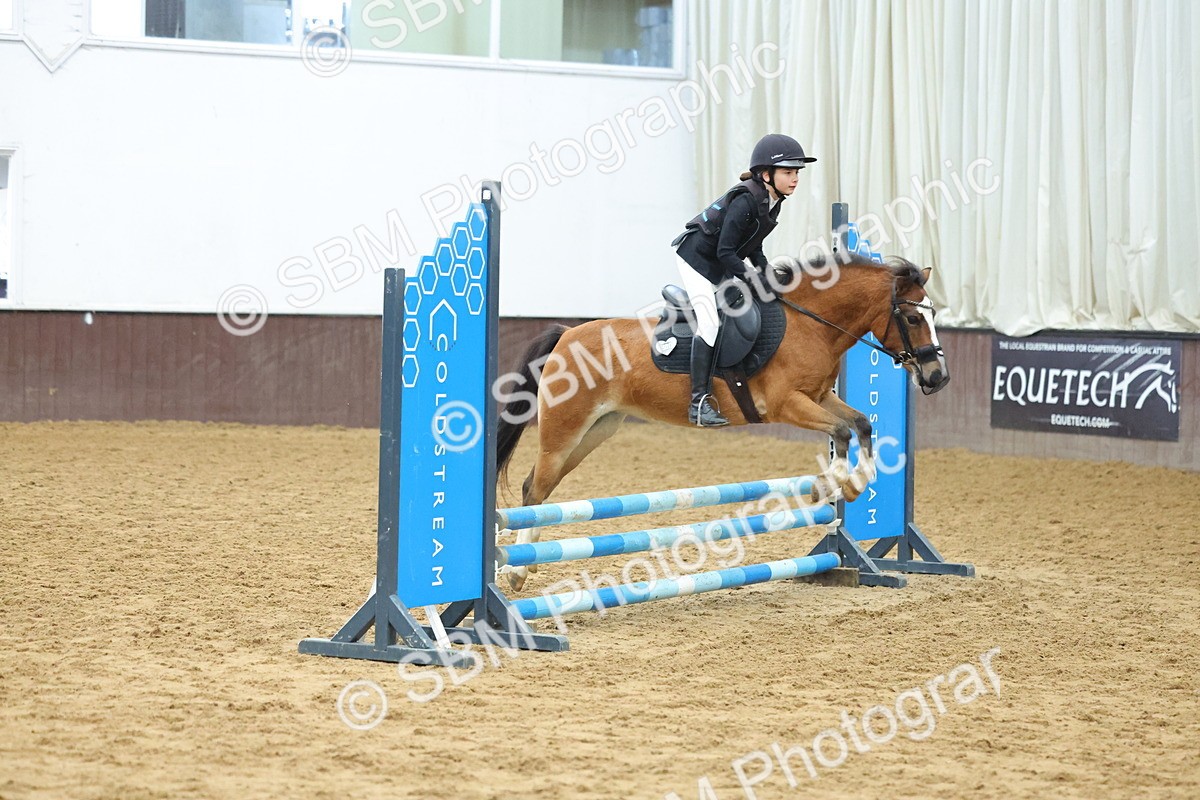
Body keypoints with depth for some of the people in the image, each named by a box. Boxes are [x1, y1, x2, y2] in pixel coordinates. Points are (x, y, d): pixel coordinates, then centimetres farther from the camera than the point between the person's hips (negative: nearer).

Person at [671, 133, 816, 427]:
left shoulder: (772, 201, -1)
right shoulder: (745, 201, -28)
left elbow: (752, 245, 10)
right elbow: (725, 252, -28)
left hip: (721, 266, 10)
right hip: (695, 256, -10)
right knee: (709, 324, -17)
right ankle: (700, 403, -16)